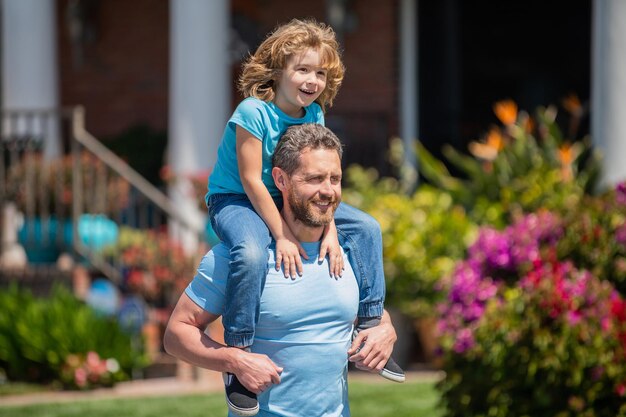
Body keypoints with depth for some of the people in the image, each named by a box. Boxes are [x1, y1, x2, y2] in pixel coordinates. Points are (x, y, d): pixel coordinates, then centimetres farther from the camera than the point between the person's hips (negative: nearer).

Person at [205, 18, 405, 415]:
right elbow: (251, 179, -25)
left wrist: (330, 230, -20)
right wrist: (282, 236, -28)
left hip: (287, 202, 8)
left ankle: (369, 327, 8)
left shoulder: (314, 114, -3)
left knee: (366, 228, 1)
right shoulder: (254, 111, -23)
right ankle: (237, 354, -30)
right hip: (234, 201, -7)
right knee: (252, 254, -40)